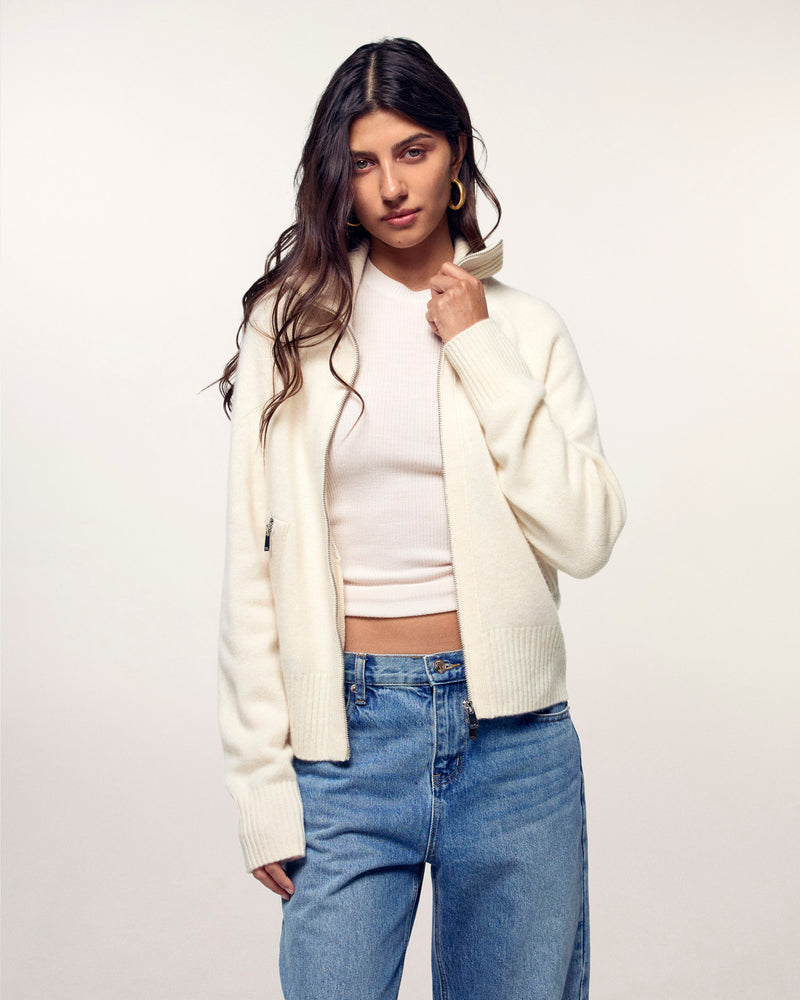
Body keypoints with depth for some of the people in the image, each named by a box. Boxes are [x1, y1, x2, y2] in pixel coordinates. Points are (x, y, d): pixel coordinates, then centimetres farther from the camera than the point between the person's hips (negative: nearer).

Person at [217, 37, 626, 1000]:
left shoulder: (525, 327, 5)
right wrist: (262, 782, -3)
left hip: (513, 737, 2)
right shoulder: (294, 324, 1)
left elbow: (585, 538, -6)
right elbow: (252, 567, -1)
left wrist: (482, 354, -8)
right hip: (348, 730, -1)